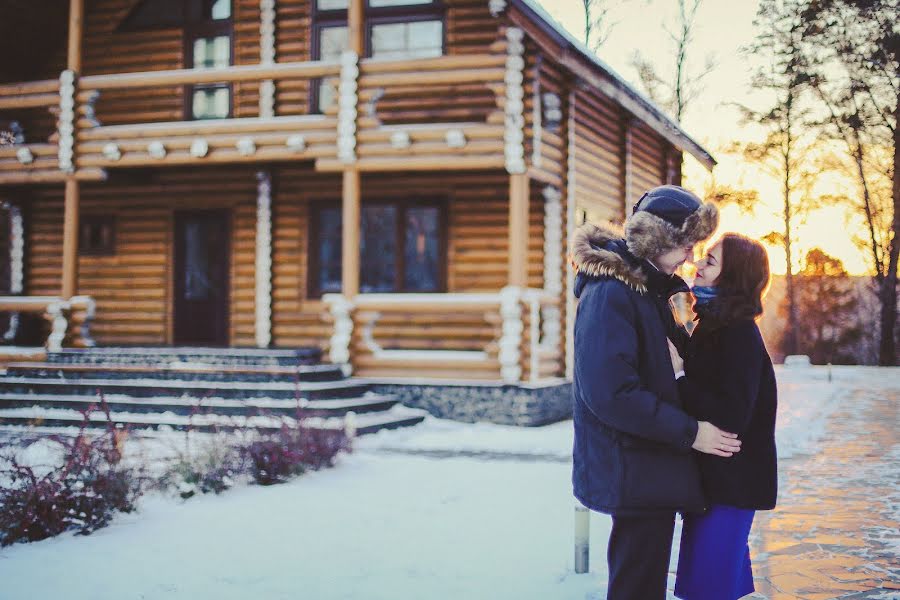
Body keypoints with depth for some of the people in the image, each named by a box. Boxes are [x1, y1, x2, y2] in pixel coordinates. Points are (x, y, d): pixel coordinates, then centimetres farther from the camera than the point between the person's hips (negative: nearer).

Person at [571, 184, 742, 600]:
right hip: (633, 471, -10)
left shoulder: (646, 285, 11)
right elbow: (611, 393, -27)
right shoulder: (610, 293, -19)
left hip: (644, 466, 10)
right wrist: (689, 432, -20)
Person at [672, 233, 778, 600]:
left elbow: (732, 418, -24)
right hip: (713, 474, 9)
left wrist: (679, 377, -20)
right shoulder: (713, 325, 10)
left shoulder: (739, 334, -18)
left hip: (731, 483, -9)